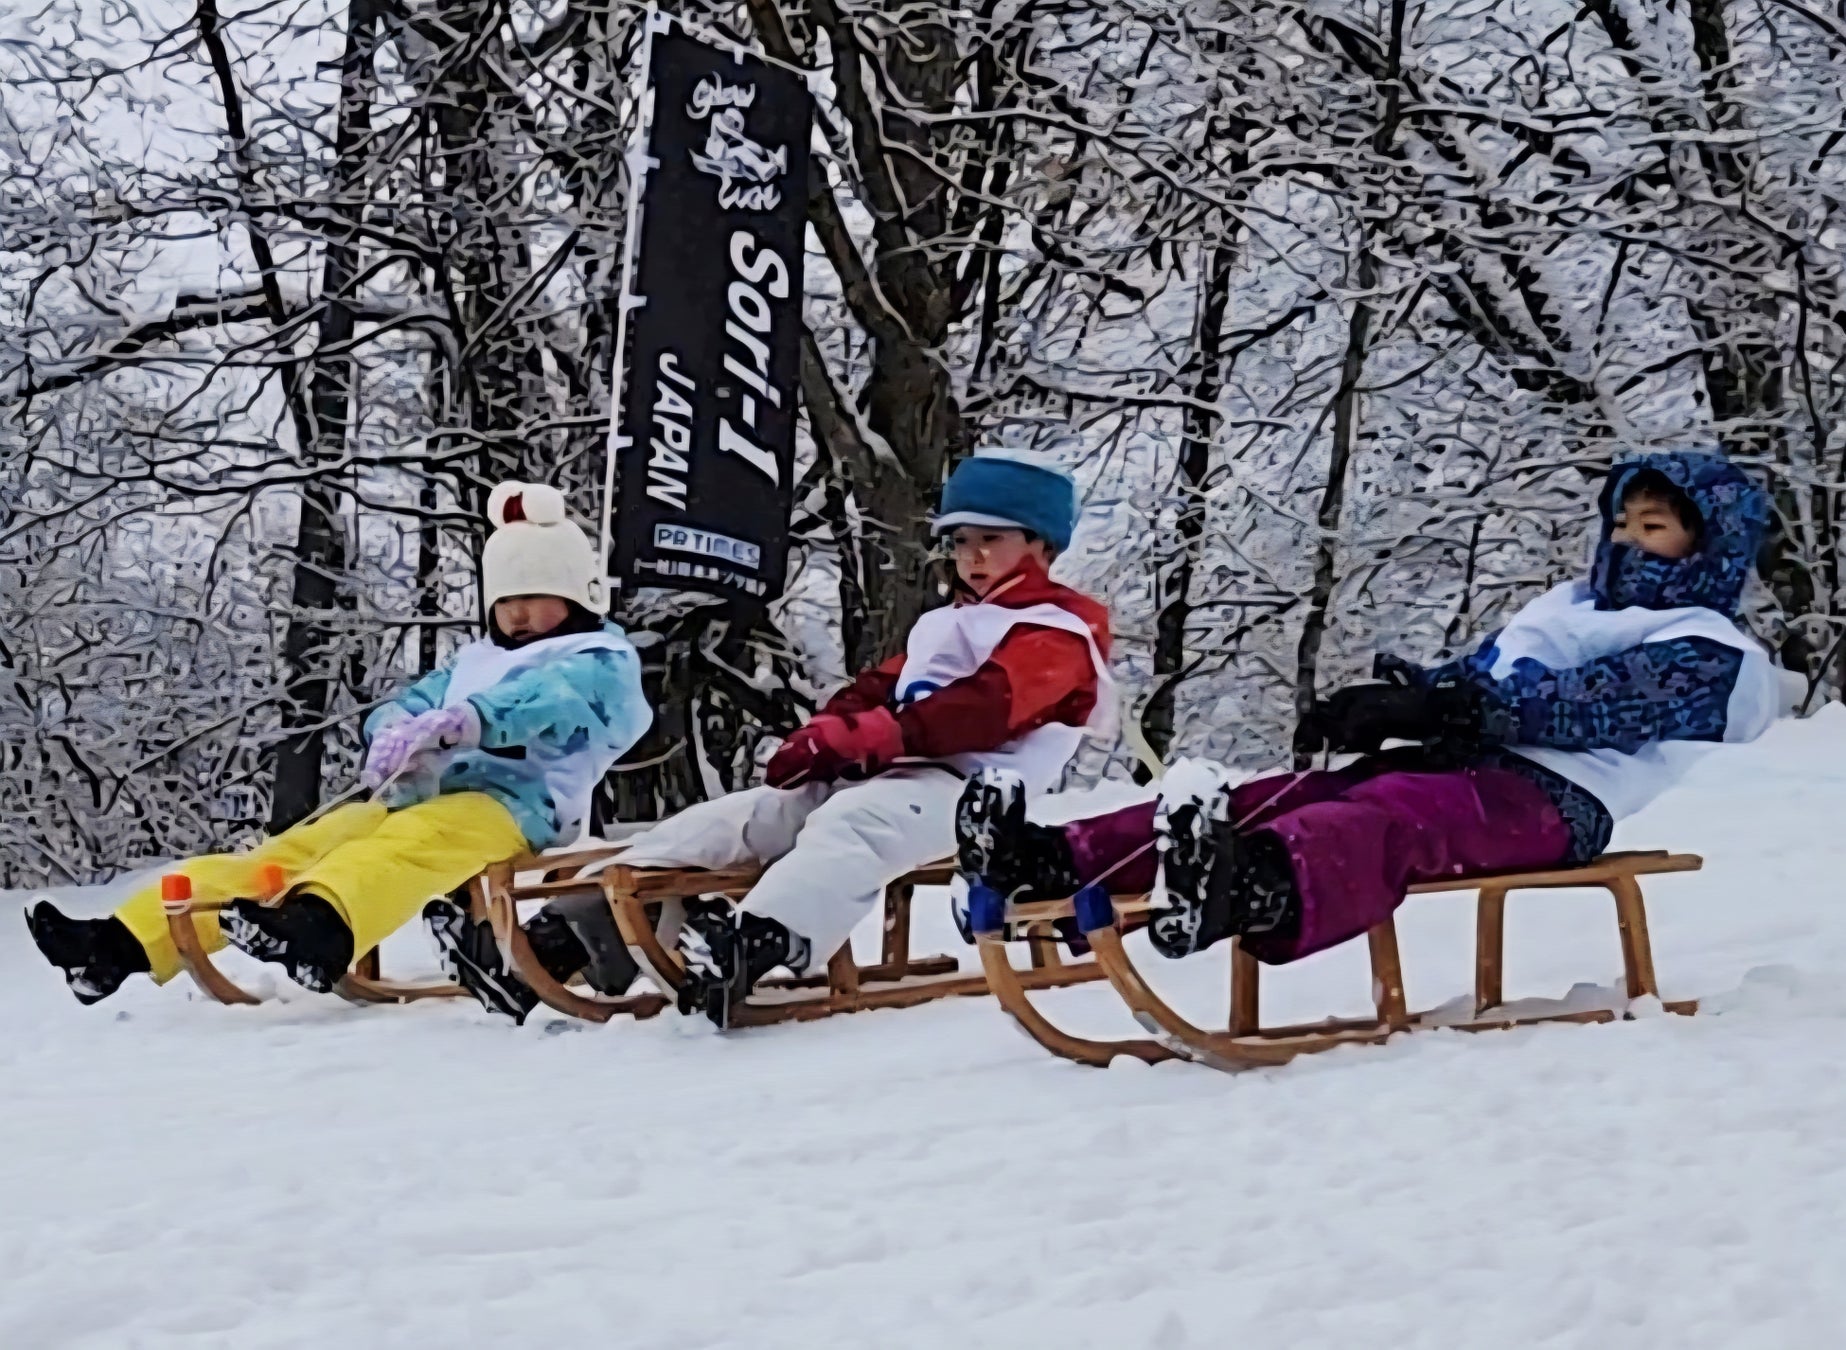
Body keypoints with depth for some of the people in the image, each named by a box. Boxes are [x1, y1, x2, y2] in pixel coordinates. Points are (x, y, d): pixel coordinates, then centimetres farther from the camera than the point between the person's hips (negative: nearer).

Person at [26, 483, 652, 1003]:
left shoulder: (601, 663, 8)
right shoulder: (474, 662, 33)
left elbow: (546, 702, -16)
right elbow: (406, 707, 18)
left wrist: (451, 725, -32)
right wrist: (398, 735, -9)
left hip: (511, 802, -7)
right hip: (418, 797, 7)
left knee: (410, 843, -39)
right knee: (291, 852, -12)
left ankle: (317, 933, -71)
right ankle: (122, 944, -26)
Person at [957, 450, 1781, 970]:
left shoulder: (1705, 653, 7)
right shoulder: (1567, 610, 34)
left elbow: (1586, 707, -10)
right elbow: (1474, 674, 22)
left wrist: (1443, 707, -22)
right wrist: (1391, 696, -2)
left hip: (1551, 799, -8)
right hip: (1460, 766, 8)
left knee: (1388, 817, -40)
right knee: (1279, 798, -17)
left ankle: (1256, 887, -73)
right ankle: (1055, 866, -33)